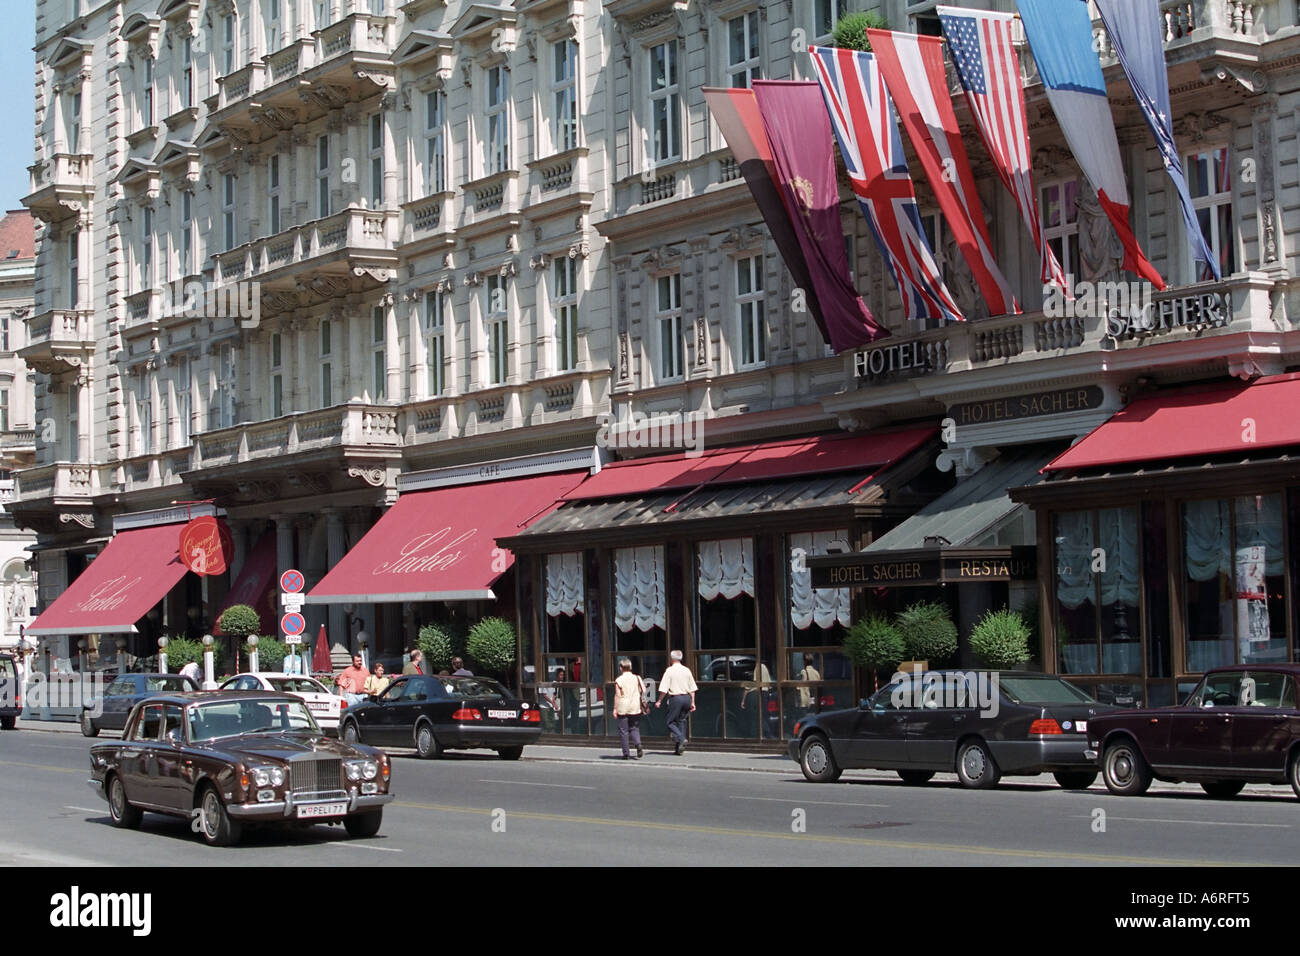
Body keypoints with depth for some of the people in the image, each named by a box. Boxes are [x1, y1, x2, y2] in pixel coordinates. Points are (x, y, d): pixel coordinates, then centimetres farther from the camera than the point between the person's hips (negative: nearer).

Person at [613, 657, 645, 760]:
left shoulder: (619, 680, -7)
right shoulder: (636, 678, 4)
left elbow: (617, 696, -9)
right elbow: (641, 692, 7)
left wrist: (615, 709, -4)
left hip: (623, 708, -3)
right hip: (635, 708, 3)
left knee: (623, 731, 4)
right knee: (634, 729, 12)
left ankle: (626, 753, 3)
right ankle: (638, 745, -15)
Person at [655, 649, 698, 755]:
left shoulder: (670, 670, -6)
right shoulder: (687, 670, 8)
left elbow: (664, 689, -10)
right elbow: (692, 689, 9)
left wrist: (659, 701, -1)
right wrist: (692, 702, 14)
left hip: (675, 698, -5)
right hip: (687, 698, 5)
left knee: (671, 722, 4)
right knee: (681, 721, 12)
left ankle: (681, 739, -20)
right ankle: (679, 748, 9)